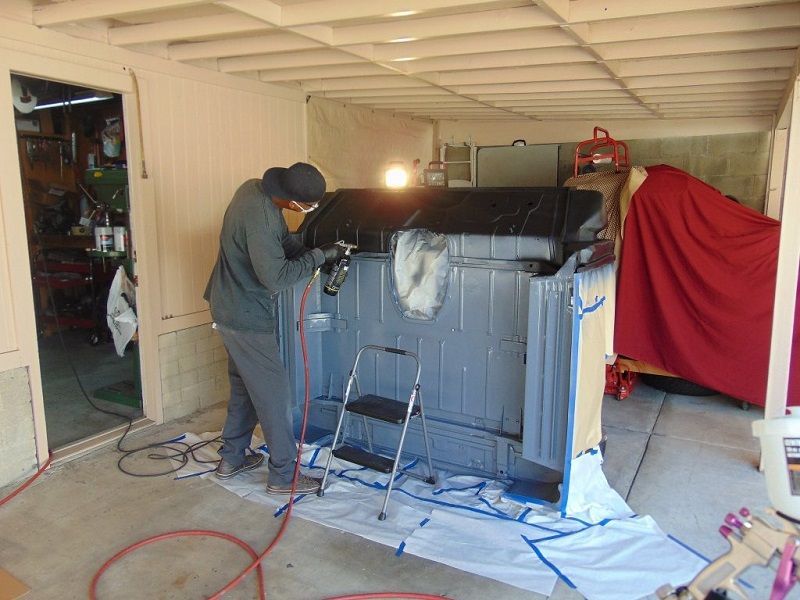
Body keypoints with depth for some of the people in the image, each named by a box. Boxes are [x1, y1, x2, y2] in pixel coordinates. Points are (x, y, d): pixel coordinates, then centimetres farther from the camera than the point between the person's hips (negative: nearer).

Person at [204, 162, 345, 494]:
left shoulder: (255, 188, 0)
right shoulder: (259, 217, -30)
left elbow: (283, 239, 11)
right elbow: (276, 277, -28)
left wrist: (310, 252, -4)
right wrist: (319, 256, -20)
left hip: (230, 308, 10)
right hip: (247, 318, -10)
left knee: (244, 385, 20)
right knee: (274, 393, 1)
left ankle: (232, 458, 34)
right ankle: (283, 475, 13)